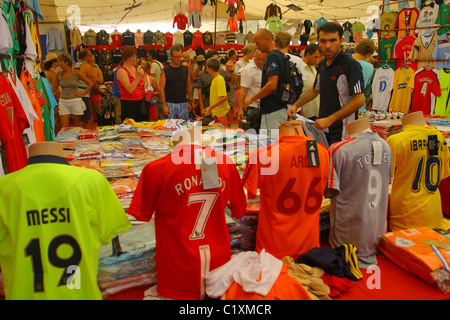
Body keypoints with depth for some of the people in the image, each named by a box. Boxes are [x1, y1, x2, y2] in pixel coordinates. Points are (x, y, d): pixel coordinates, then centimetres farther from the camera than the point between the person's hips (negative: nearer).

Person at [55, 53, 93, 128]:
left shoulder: (76, 73, -3)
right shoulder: (59, 74, 6)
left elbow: (90, 83, 2)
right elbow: (56, 86, 21)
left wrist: (82, 94, -2)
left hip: (75, 101, -2)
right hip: (63, 102, 2)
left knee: (77, 126, 6)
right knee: (64, 128, -5)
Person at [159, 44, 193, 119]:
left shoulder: (186, 69, 9)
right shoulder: (165, 71, 0)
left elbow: (189, 86, 14)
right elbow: (161, 88, -4)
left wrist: (190, 102, 9)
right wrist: (164, 105, -12)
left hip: (183, 104, 3)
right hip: (169, 104, -3)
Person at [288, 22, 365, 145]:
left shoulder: (351, 65, -13)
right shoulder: (322, 64, 12)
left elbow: (359, 100, -20)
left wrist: (329, 120, -21)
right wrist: (296, 105, 18)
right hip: (323, 130, 7)